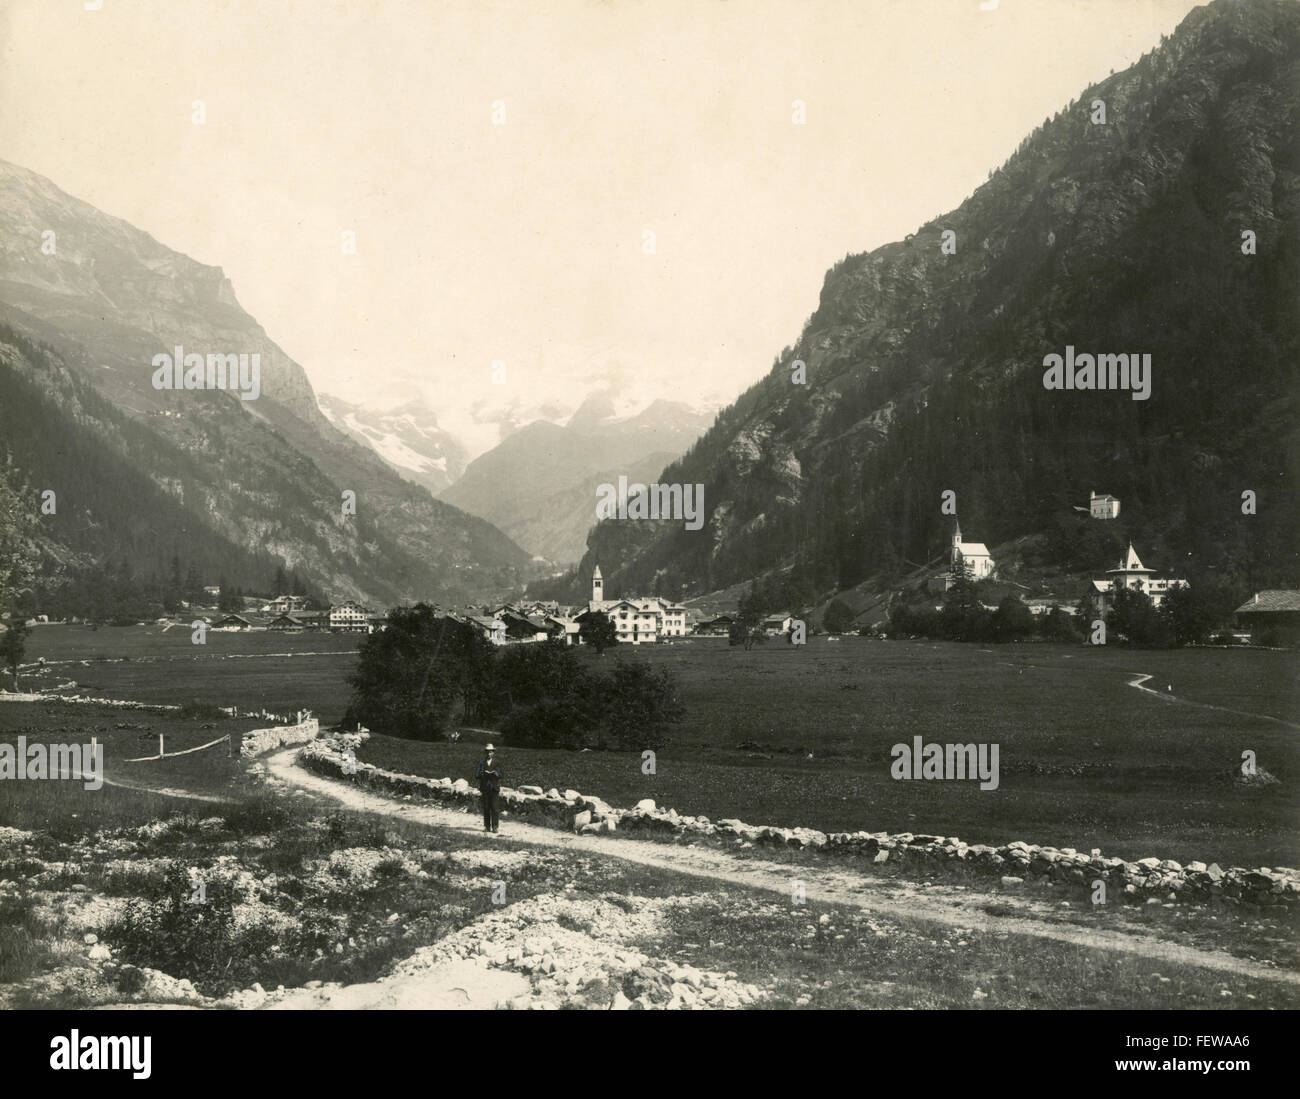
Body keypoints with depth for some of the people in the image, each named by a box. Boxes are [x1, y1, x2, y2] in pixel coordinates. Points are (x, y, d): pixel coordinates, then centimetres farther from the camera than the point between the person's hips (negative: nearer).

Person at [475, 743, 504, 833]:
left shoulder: (497, 763, 9)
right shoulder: (481, 763, 10)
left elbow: (500, 775, 3)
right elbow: (476, 775, 3)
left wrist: (496, 773, -19)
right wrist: (483, 773, -16)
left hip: (495, 788, -1)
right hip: (485, 788, 1)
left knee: (495, 808, -7)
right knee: (486, 808, 1)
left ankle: (495, 827, -6)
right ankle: (487, 826, 6)